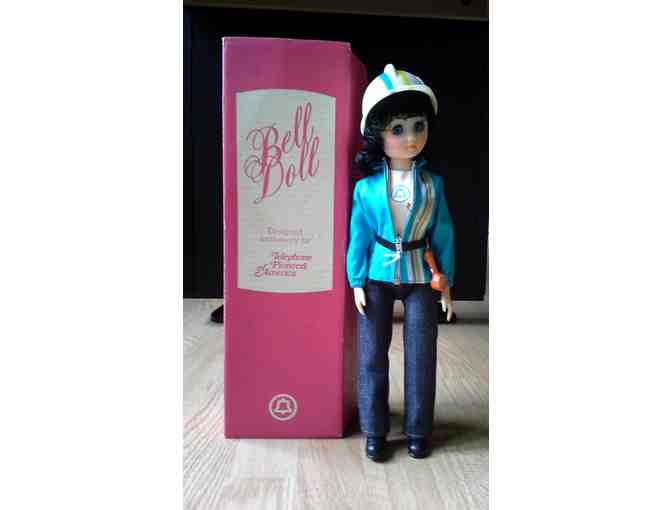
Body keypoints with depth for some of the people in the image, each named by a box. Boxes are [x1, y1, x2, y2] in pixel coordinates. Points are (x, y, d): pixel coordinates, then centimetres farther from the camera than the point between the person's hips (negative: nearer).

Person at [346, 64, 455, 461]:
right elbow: (359, 235, -1)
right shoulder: (367, 187, -6)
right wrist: (357, 282, -3)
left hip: (421, 278, 1)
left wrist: (445, 282, 1)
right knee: (372, 356, 8)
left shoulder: (432, 183, -2)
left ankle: (418, 431, 27)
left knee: (421, 356, 8)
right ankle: (375, 431, 26)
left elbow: (443, 234, 2)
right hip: (378, 277, 0)